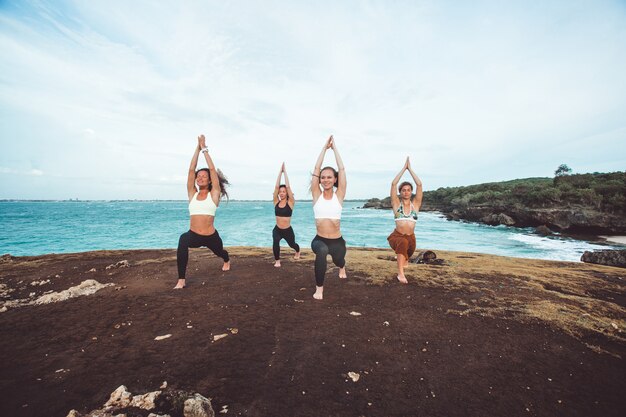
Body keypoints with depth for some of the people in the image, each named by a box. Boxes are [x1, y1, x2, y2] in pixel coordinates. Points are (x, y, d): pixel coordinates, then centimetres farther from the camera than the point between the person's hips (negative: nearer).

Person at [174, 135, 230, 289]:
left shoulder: (213, 194, -4)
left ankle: (227, 261, 68)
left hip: (211, 236, 0)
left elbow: (212, 169, -7)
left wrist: (205, 149, -2)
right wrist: (198, 148, -3)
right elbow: (191, 169, -1)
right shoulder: (192, 194, 4)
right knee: (183, 240, -35)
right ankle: (181, 280, -25)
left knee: (220, 253, 27)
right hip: (193, 235, 1)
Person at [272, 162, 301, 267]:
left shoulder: (290, 203, -10)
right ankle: (277, 261, -8)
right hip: (277, 229, 1)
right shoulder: (276, 202, -4)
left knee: (292, 245, 22)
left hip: (288, 230, -1)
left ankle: (298, 251, 60)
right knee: (275, 241, -30)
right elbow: (276, 186, -11)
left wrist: (285, 171, -14)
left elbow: (288, 186, -17)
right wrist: (280, 171, -11)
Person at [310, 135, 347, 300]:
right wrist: (325, 147, 0)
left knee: (338, 261, 27)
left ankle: (342, 268, 69)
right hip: (319, 240, -1)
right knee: (321, 250, -36)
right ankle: (319, 288, -17)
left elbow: (342, 169, -5)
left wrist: (334, 148, 2)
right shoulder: (317, 195, -2)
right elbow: (316, 169, -5)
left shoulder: (339, 195, -4)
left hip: (337, 241, 2)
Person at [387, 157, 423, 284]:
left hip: (411, 237, 4)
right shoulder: (396, 204, 0)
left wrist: (410, 169, 0)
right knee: (403, 243, -35)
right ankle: (400, 273, -32)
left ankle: (403, 258, 55)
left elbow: (419, 185, -4)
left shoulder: (415, 204, 3)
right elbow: (393, 184, -8)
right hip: (396, 236, -4)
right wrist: (404, 168, -5)